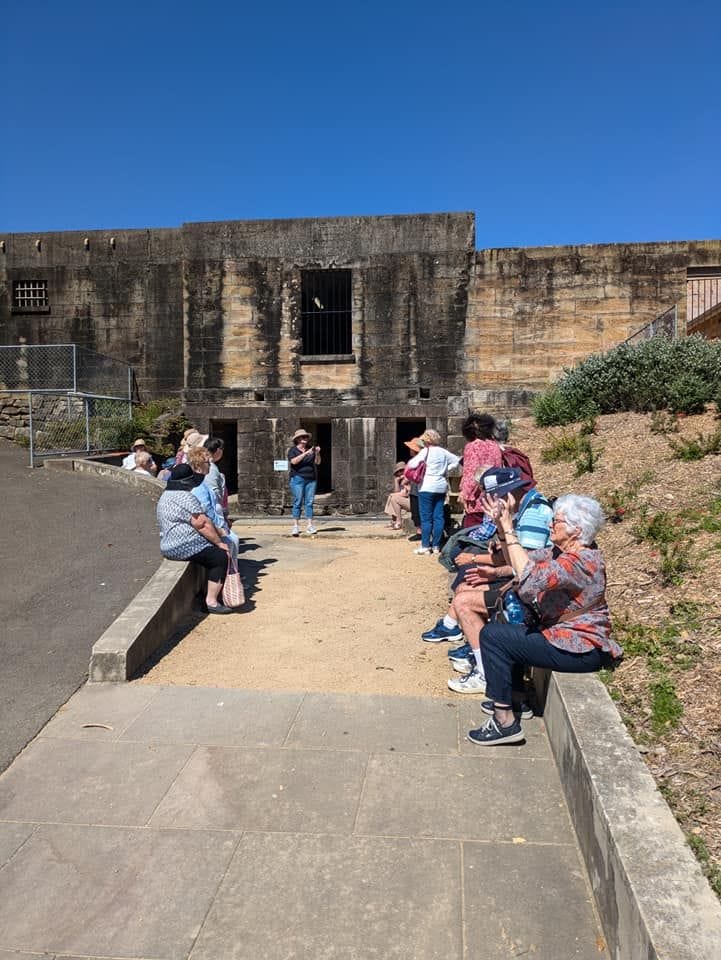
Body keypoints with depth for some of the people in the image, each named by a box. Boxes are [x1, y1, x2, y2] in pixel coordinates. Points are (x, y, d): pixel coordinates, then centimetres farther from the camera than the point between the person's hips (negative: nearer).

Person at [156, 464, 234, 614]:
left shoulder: (166, 495, 16)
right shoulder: (185, 497, -19)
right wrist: (219, 542, -11)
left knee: (216, 552, 16)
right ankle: (211, 602, -10)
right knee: (222, 557, -10)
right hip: (186, 548, -11)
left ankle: (211, 591, 18)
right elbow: (202, 524, -21)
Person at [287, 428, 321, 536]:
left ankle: (310, 525, 2)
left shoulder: (311, 449, 12)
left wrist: (317, 453, -11)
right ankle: (296, 526, -4)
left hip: (311, 479, 4)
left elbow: (317, 462, 7)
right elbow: (294, 461, -17)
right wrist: (306, 453, -22)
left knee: (309, 502, 2)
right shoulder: (293, 450, 1)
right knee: (297, 502, -5)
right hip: (298, 478, -4)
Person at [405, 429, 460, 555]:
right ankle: (436, 546, 9)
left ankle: (425, 546, 0)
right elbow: (456, 460, 19)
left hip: (427, 487, -5)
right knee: (438, 517, 6)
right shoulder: (443, 452, 9)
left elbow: (411, 464, -13)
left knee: (426, 517, -1)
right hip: (441, 487, 5)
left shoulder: (425, 451, -8)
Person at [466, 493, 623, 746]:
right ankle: (513, 698, 31)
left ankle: (505, 722, -7)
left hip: (581, 649, -10)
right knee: (508, 630, 25)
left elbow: (530, 578, -39)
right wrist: (502, 527, -6)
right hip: (566, 634, 10)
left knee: (493, 635, -12)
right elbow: (523, 562, 7)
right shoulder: (563, 551, 5)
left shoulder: (581, 560, -26)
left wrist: (509, 531, -33)